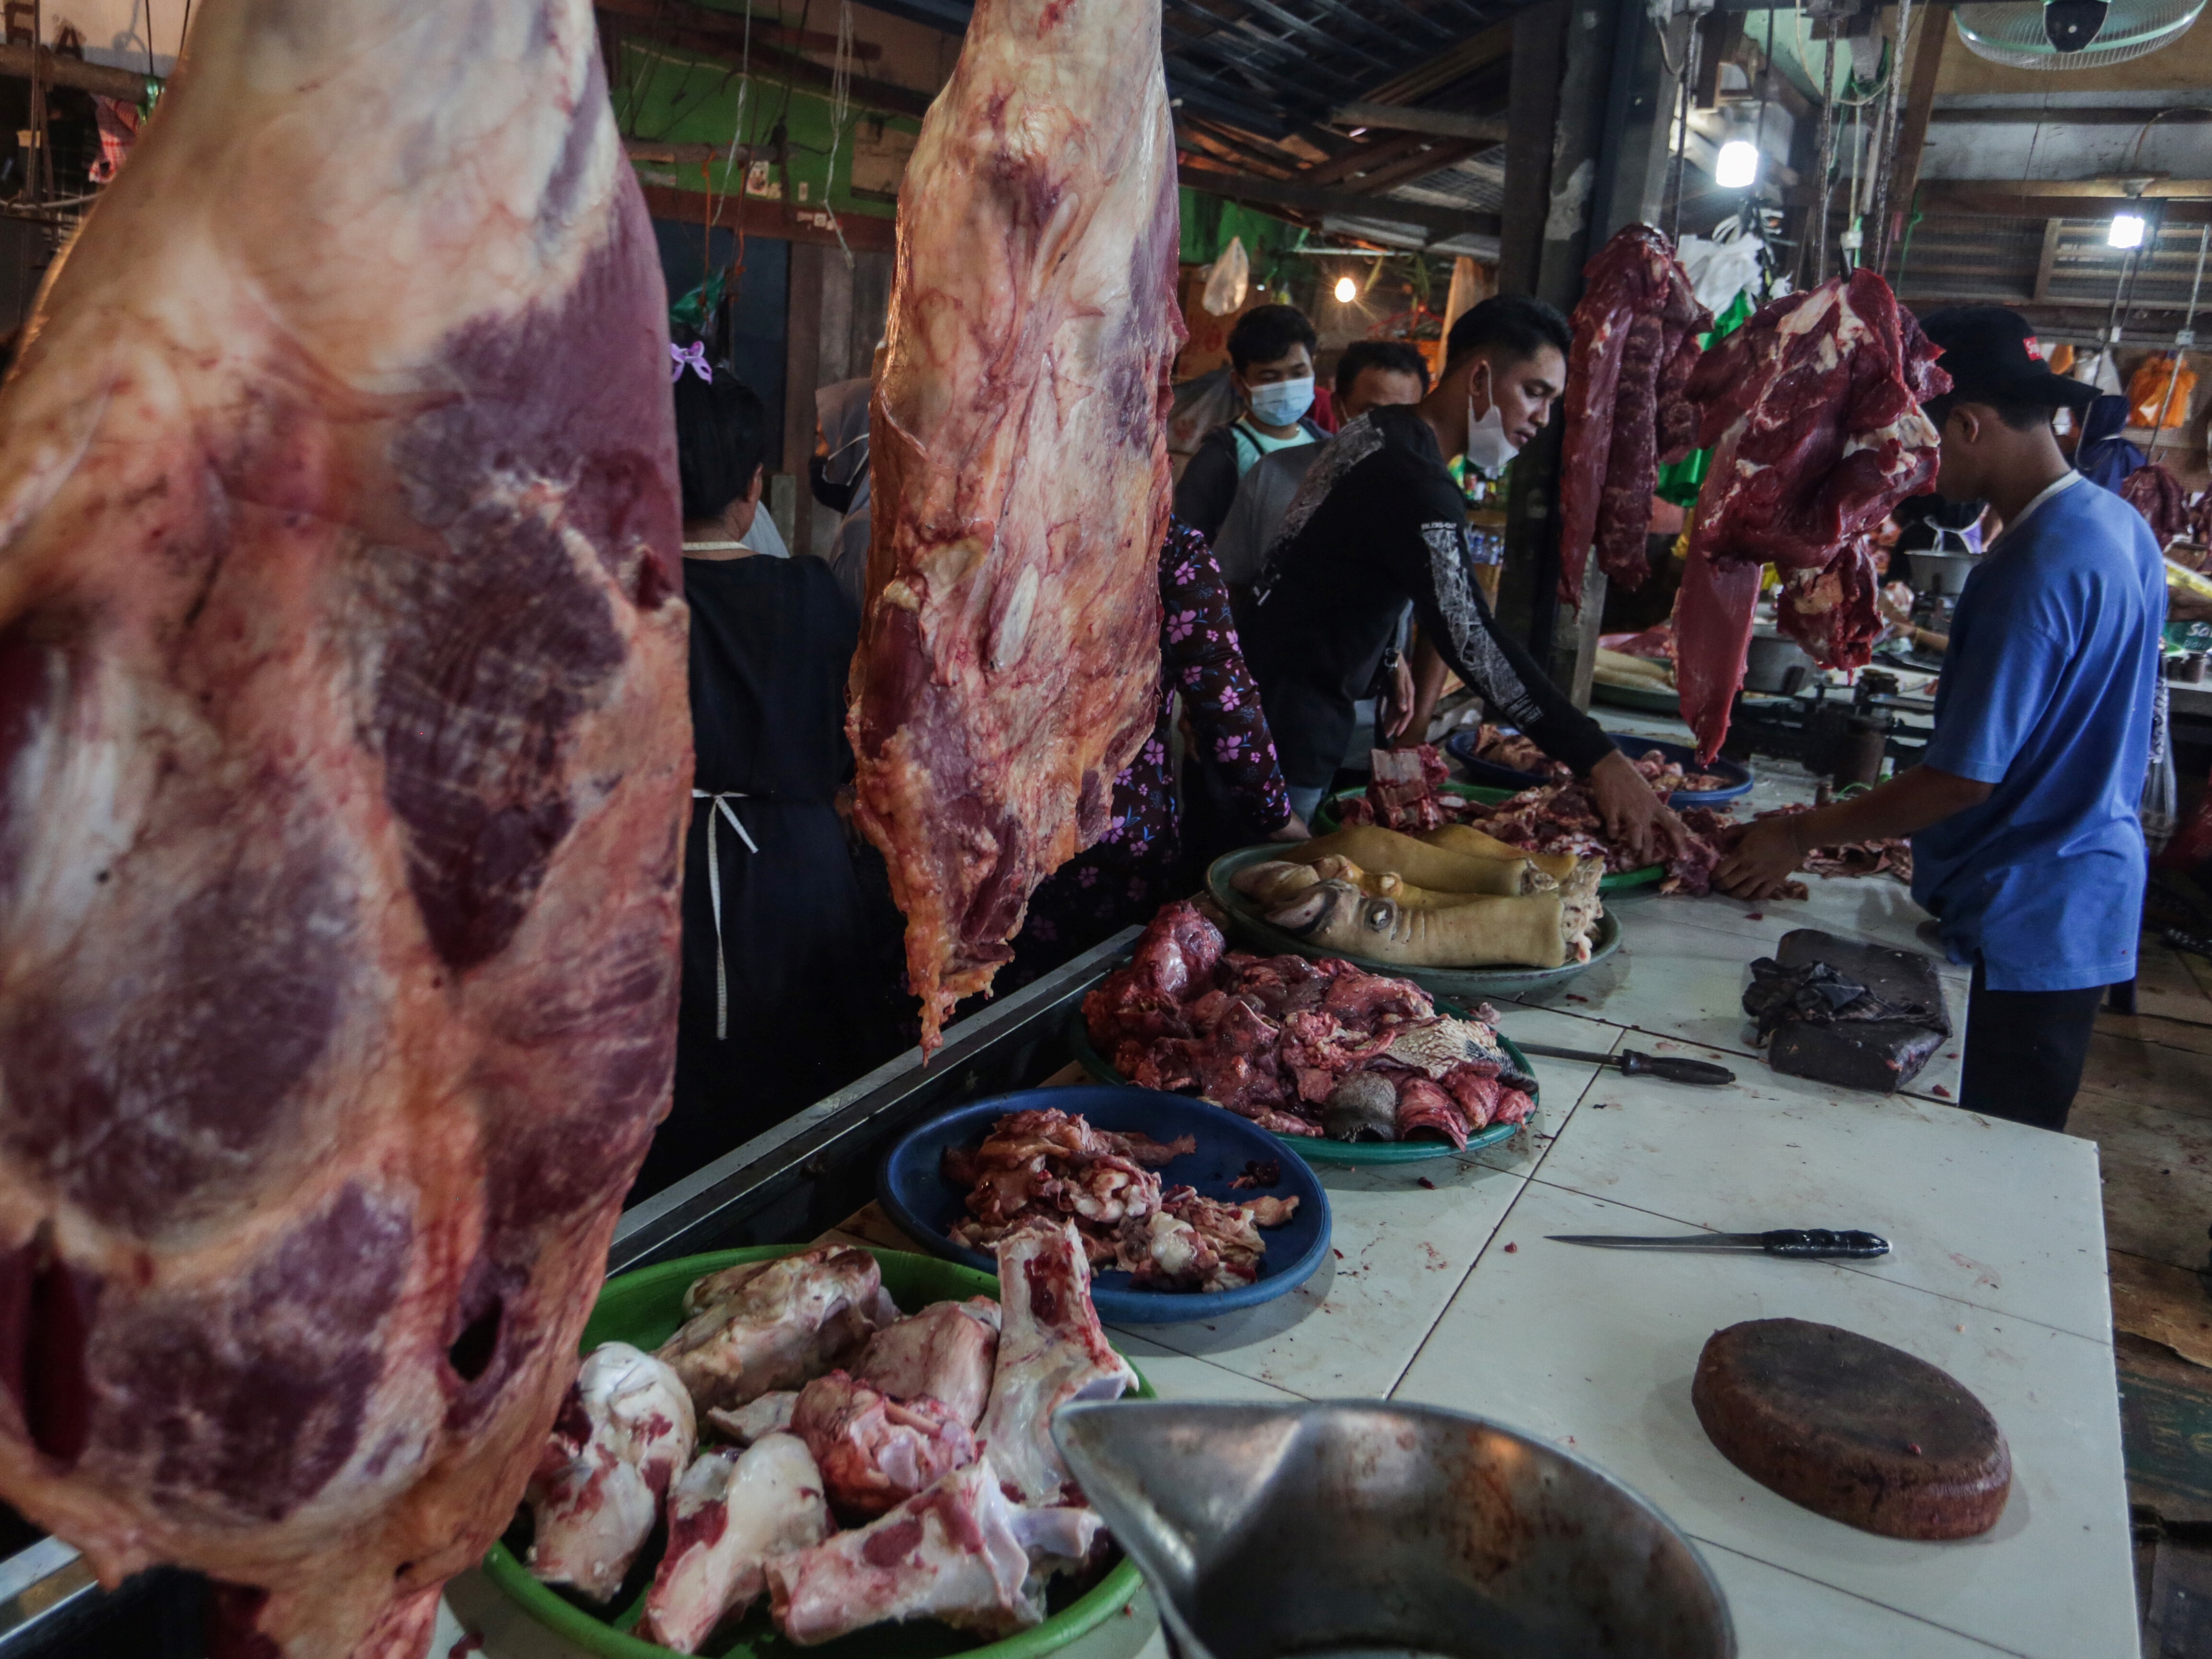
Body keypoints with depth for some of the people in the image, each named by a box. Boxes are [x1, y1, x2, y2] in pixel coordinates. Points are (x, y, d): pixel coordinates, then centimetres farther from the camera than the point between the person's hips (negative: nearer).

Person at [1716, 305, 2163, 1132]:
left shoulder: (2036, 570, -25)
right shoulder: (2118, 524, 6)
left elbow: (1965, 778, -23)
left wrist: (1803, 834, -14)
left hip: (2026, 922, -9)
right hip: (2087, 897, 9)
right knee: (2015, 1164, 21)